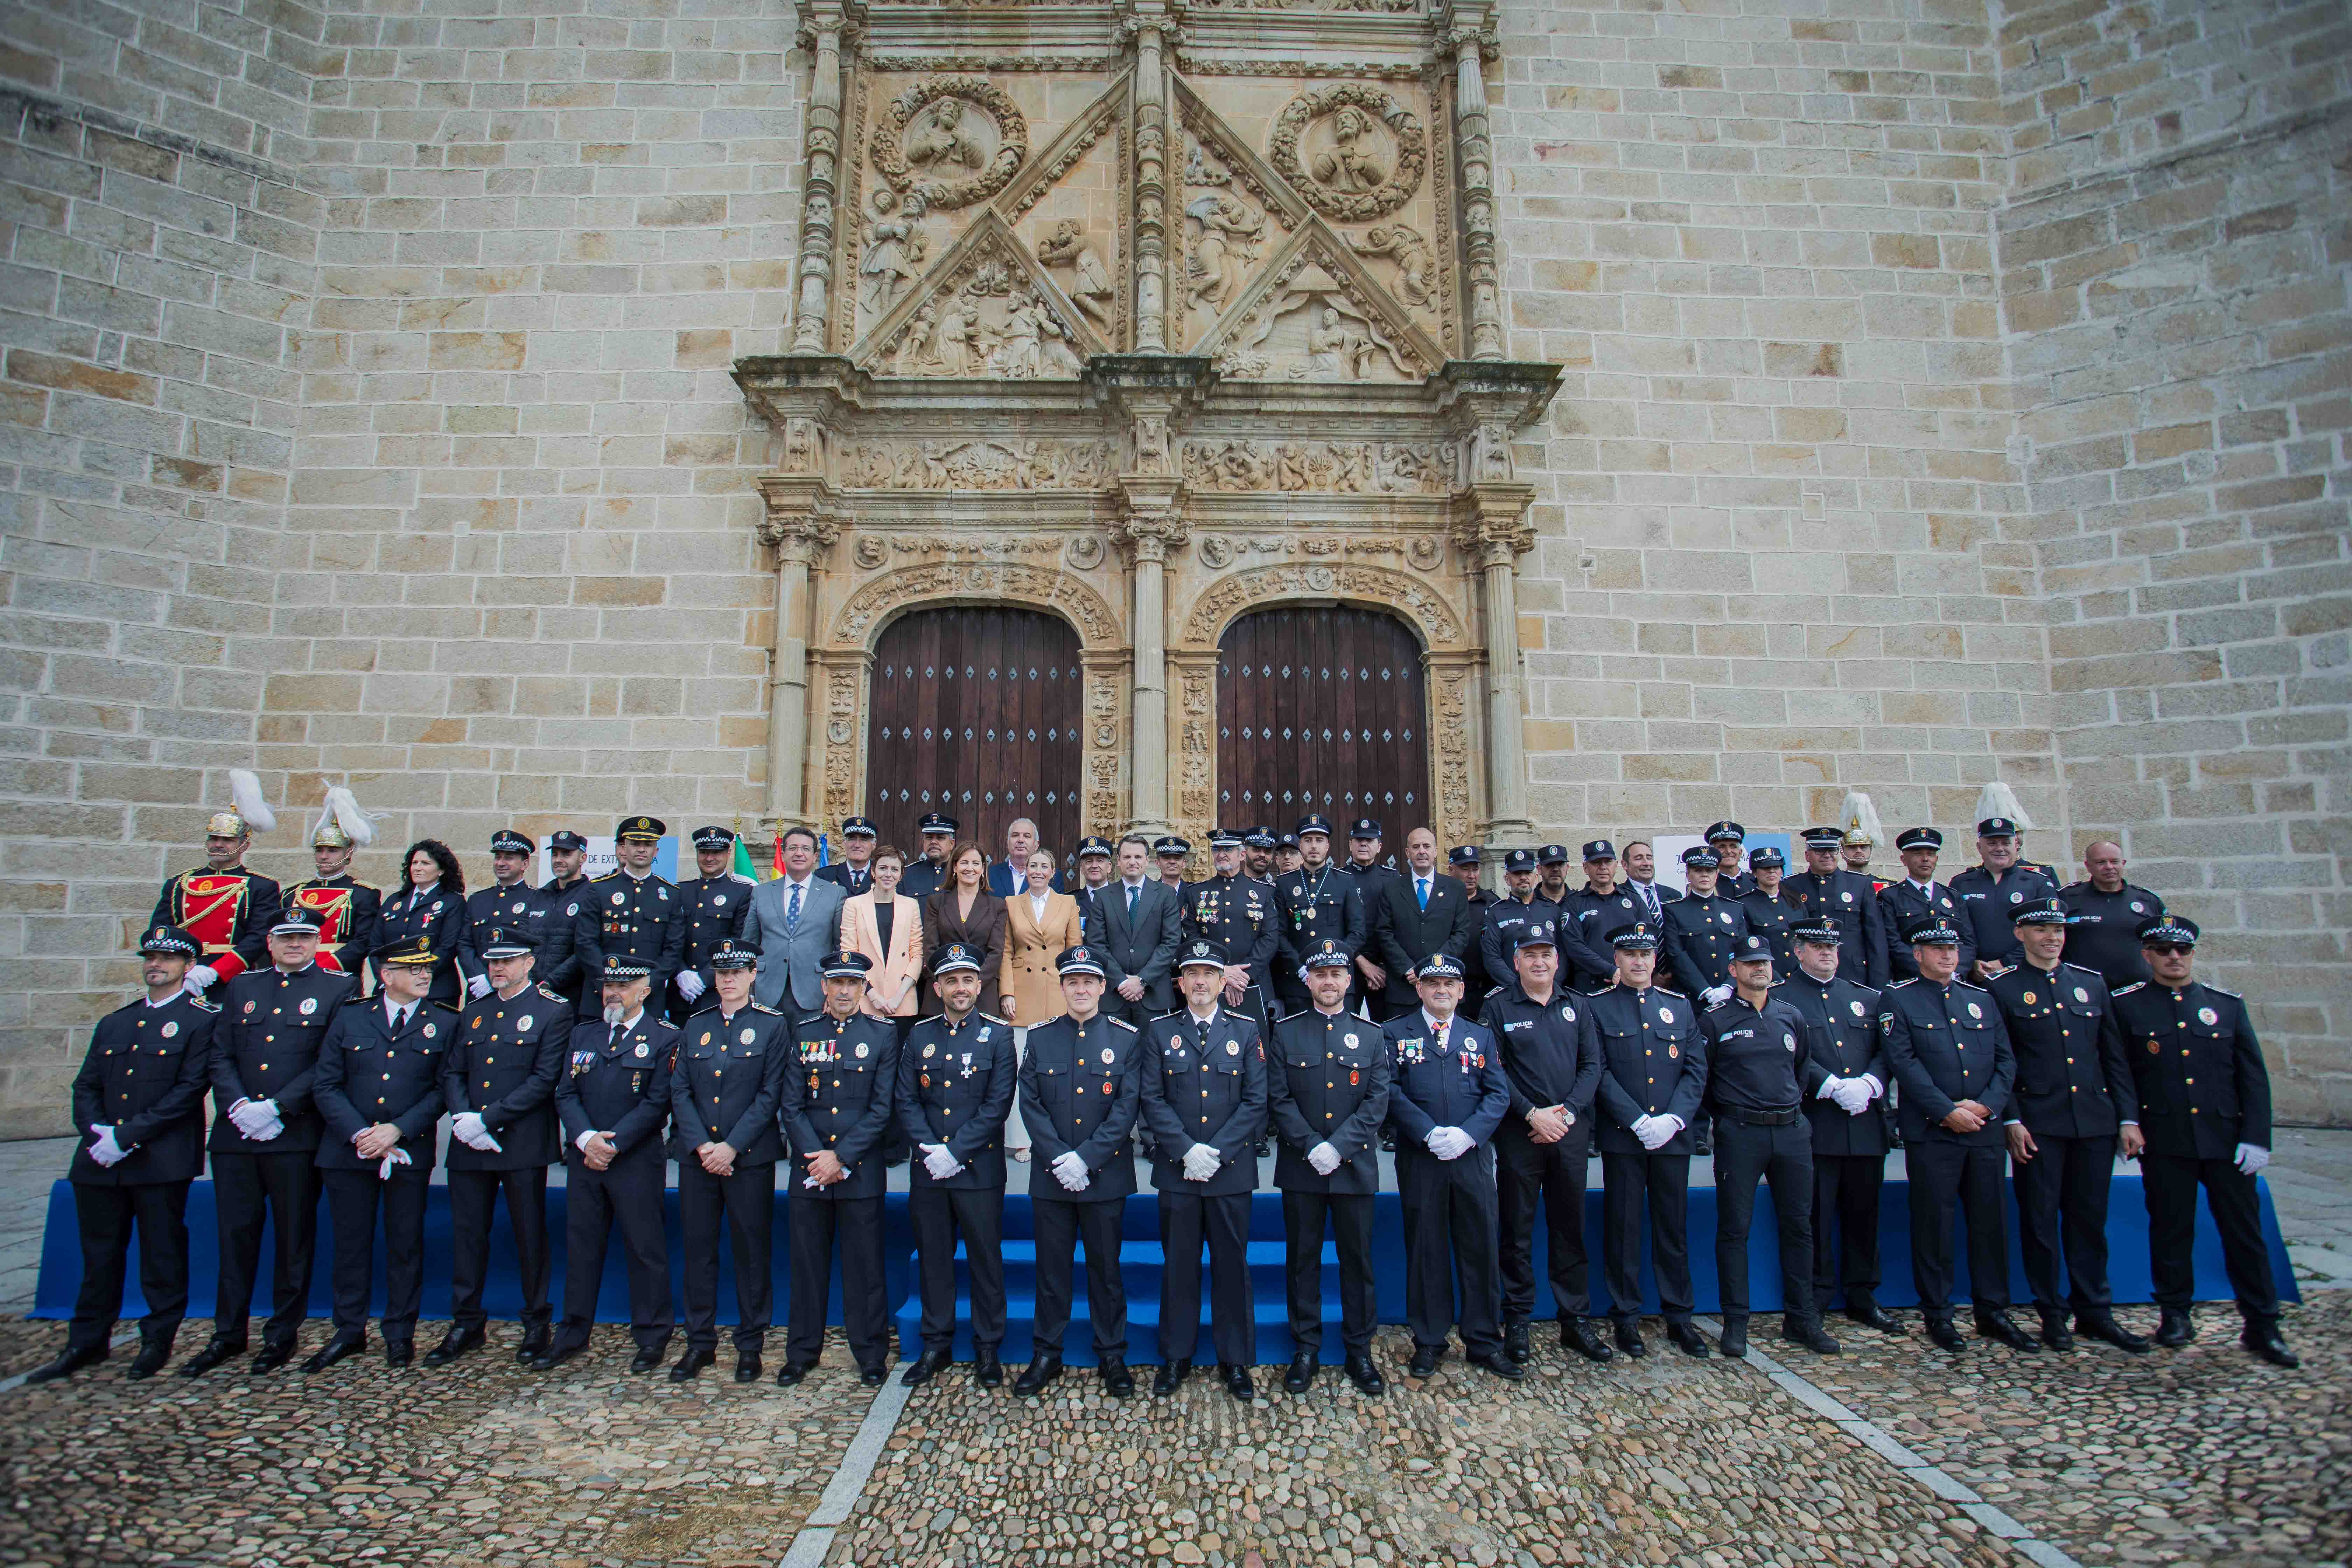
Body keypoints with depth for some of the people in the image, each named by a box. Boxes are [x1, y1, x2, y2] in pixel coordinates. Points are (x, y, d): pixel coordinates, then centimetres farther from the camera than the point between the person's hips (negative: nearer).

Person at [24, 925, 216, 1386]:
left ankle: (159, 1338, 17)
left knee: (161, 1253, 3)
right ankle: (88, 1343, 27)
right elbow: (86, 1087, 13)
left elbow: (189, 1090, -12)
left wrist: (127, 1136, -16)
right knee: (100, 1253, 14)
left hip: (162, 1161, -6)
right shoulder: (113, 1024, 17)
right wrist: (96, 1133, -6)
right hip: (100, 1161, 6)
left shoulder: (202, 1019, -4)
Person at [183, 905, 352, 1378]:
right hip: (235, 1133, 4)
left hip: (297, 1136, -4)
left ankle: (283, 1334, 17)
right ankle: (228, 1334, 24)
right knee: (236, 1232, 10)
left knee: (294, 1236, 5)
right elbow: (220, 1055, 9)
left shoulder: (339, 989, 0)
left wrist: (276, 1108, -15)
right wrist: (238, 1107, -7)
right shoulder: (242, 987, 14)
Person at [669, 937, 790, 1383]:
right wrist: (701, 1146, -7)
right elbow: (680, 1092, 6)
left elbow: (770, 1095, -6)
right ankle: (700, 1343, 24)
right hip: (697, 1157, 3)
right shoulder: (696, 1026, 10)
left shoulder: (773, 1026, -1)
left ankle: (750, 1346, 17)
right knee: (698, 1250, 9)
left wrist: (732, 1146, -13)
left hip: (750, 1158, -3)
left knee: (752, 1251, 4)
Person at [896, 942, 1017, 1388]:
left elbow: (997, 1105, -9)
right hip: (928, 1171, 3)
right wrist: (930, 1149, -11)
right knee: (933, 1259, 12)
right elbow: (906, 1102, 4)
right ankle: (936, 1346, 27)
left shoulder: (998, 1035, -3)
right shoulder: (919, 1037, 7)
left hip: (980, 1171, -3)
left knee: (985, 1259, 5)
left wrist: (954, 1152, -15)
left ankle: (988, 1350, 20)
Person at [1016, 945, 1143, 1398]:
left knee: (1106, 1269, 9)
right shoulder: (1040, 1038, 5)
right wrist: (1058, 1159, -12)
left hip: (1106, 1176, -1)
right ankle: (1046, 1355, 26)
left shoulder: (1127, 1038, 0)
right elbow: (1031, 1103, -1)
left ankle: (1112, 1356, 23)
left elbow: (1128, 1105, -7)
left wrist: (1085, 1157, -14)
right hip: (1051, 1176, 1)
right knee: (1052, 1269, 10)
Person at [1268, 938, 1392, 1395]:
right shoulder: (1285, 1032, 2)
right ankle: (1305, 1349, 22)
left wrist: (1338, 1147, -13)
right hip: (1300, 1167, 0)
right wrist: (1311, 1147, -14)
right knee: (1303, 1259, 8)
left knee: (1358, 1259, 8)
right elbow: (1278, 1099, -2)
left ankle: (1360, 1350, 22)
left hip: (1355, 1166, 0)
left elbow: (1377, 1102, -2)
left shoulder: (1371, 1036, 4)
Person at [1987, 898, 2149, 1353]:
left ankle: (2095, 1312, 23)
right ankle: (2052, 1314, 15)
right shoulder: (2003, 989, -2)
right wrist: (2011, 1120, -10)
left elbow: (2114, 1056, 11)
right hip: (2038, 1124, -4)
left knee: (2090, 1219, 11)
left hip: (2095, 1122, 4)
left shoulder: (2092, 983, 11)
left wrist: (2129, 1118, 6)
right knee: (2040, 1221, 3)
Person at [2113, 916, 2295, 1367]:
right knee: (2171, 1230, 6)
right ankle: (2175, 1316, 19)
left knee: (2245, 1230, 6)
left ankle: (2262, 1325, 18)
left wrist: (2256, 1137, -2)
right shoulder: (2126, 1007, 0)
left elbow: (2254, 1075, 5)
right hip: (2165, 1142, -2)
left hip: (2227, 1139, 2)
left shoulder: (2228, 1004, 7)